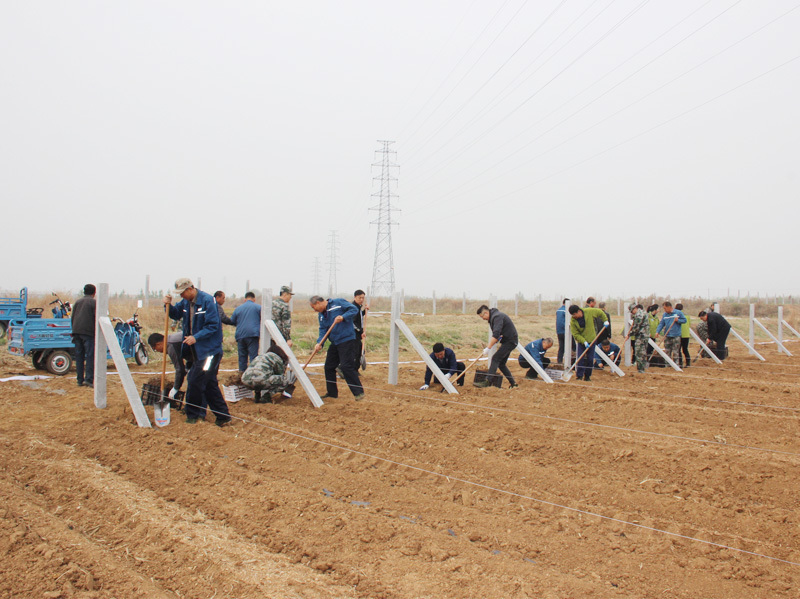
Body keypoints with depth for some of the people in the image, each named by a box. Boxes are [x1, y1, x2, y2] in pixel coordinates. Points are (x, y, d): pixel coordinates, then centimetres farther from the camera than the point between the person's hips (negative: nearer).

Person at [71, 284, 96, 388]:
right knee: (90, 356, -6)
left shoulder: (78, 302, 19)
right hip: (88, 332, -6)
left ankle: (80, 380, 7)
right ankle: (89, 379, -15)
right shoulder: (94, 302, 0)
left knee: (79, 356, 7)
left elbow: (73, 318, 19)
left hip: (77, 331, 6)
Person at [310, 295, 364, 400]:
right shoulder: (321, 314, 14)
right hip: (334, 343, 8)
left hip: (347, 340, -8)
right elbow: (323, 329, 7)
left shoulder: (338, 303, -7)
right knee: (329, 367, 12)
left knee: (346, 366, -14)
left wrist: (343, 317, -24)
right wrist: (319, 343, -9)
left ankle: (359, 392, -7)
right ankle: (332, 393, 25)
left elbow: (354, 309, -10)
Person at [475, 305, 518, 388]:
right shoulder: (493, 317, 13)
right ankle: (513, 383, 15)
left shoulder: (497, 317, -19)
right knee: (501, 363, 10)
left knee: (496, 358, -17)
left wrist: (488, 348, -29)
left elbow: (496, 335, -29)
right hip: (507, 341, 10)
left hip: (510, 341, -10)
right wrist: (493, 342, -9)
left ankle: (488, 381, -24)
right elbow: (497, 334, 13)